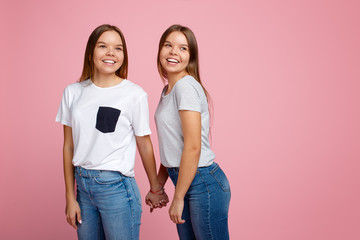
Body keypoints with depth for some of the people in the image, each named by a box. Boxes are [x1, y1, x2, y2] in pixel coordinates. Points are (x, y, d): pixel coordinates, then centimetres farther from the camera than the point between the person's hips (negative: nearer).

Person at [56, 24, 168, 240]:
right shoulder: (73, 92, 3)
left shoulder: (135, 95, -9)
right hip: (82, 184, 4)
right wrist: (70, 198, 7)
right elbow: (69, 146, 6)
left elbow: (145, 146, -1)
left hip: (116, 186, -4)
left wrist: (155, 189, 8)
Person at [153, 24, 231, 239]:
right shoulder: (168, 89, 13)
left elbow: (193, 147, -21)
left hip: (204, 182, -9)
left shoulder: (186, 86, -15)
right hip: (185, 179, 9)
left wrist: (178, 198, -15)